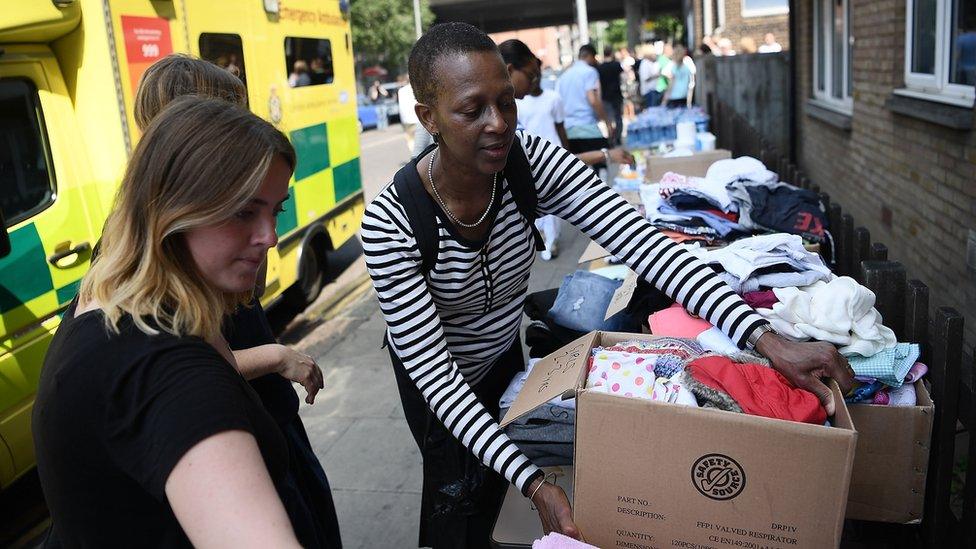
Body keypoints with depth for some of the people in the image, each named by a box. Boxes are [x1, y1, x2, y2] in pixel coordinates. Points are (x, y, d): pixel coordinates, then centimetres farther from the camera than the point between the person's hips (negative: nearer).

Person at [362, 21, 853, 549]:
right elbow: (432, 370, -33)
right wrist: (535, 485, -40)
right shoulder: (389, 223, -34)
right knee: (460, 489, 13)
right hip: (437, 380, -4)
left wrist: (767, 340, -44)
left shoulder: (532, 160, -26)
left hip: (506, 351, 4)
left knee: (495, 483, 24)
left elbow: (641, 241, -34)